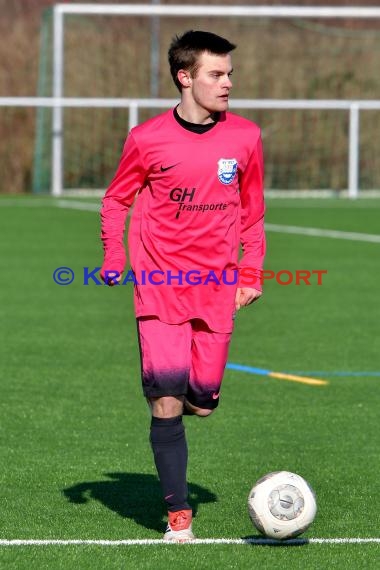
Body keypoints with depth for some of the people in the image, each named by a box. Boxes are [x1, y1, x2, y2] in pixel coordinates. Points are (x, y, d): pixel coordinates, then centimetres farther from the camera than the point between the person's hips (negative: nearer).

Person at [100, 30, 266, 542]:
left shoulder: (245, 138, 2)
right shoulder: (147, 139, -4)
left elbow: (252, 211, 13)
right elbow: (117, 199, 10)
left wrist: (252, 273, 6)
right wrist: (114, 258, -2)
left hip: (217, 289, 2)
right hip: (159, 288, -2)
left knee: (202, 400, 1)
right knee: (167, 401, -10)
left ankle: (184, 396, 39)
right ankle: (178, 513, -2)